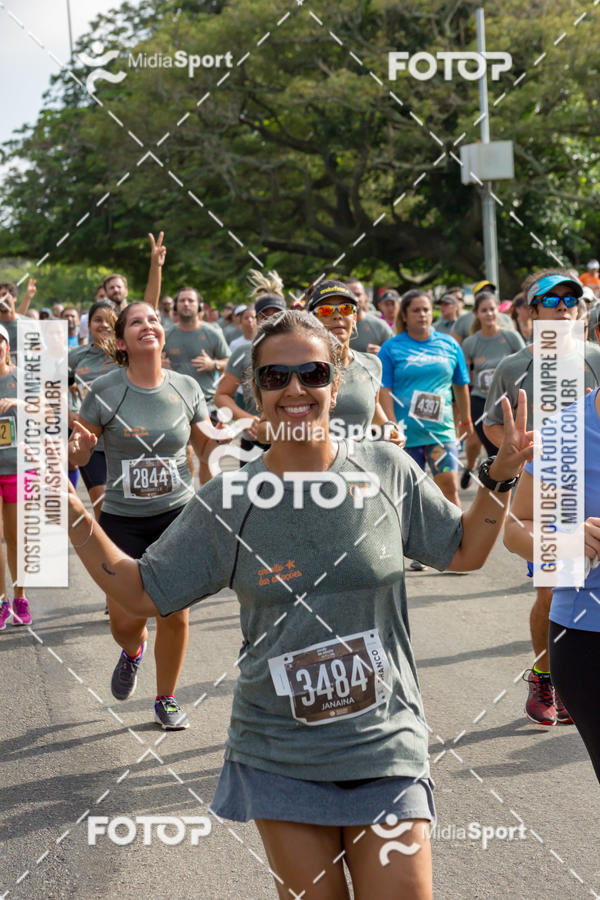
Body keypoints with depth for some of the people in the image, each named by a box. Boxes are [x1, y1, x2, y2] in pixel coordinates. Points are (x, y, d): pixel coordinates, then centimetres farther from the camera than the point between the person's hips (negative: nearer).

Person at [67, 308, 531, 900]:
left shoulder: (387, 472, -2)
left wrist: (500, 477, -4)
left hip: (385, 747, 0)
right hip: (279, 763, 0)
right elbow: (141, 593, 2)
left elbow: (464, 551, 10)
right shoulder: (228, 501, -3)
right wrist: (69, 511, -8)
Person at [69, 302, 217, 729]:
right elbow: (79, 456, -3)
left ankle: (166, 698, 25)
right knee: (125, 621, -1)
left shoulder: (186, 388, -3)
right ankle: (133, 651, 38)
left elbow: (206, 447, 10)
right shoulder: (105, 390, -10)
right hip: (123, 518, -1)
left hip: (177, 513, 1)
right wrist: (79, 448, -26)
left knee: (174, 613, 1)